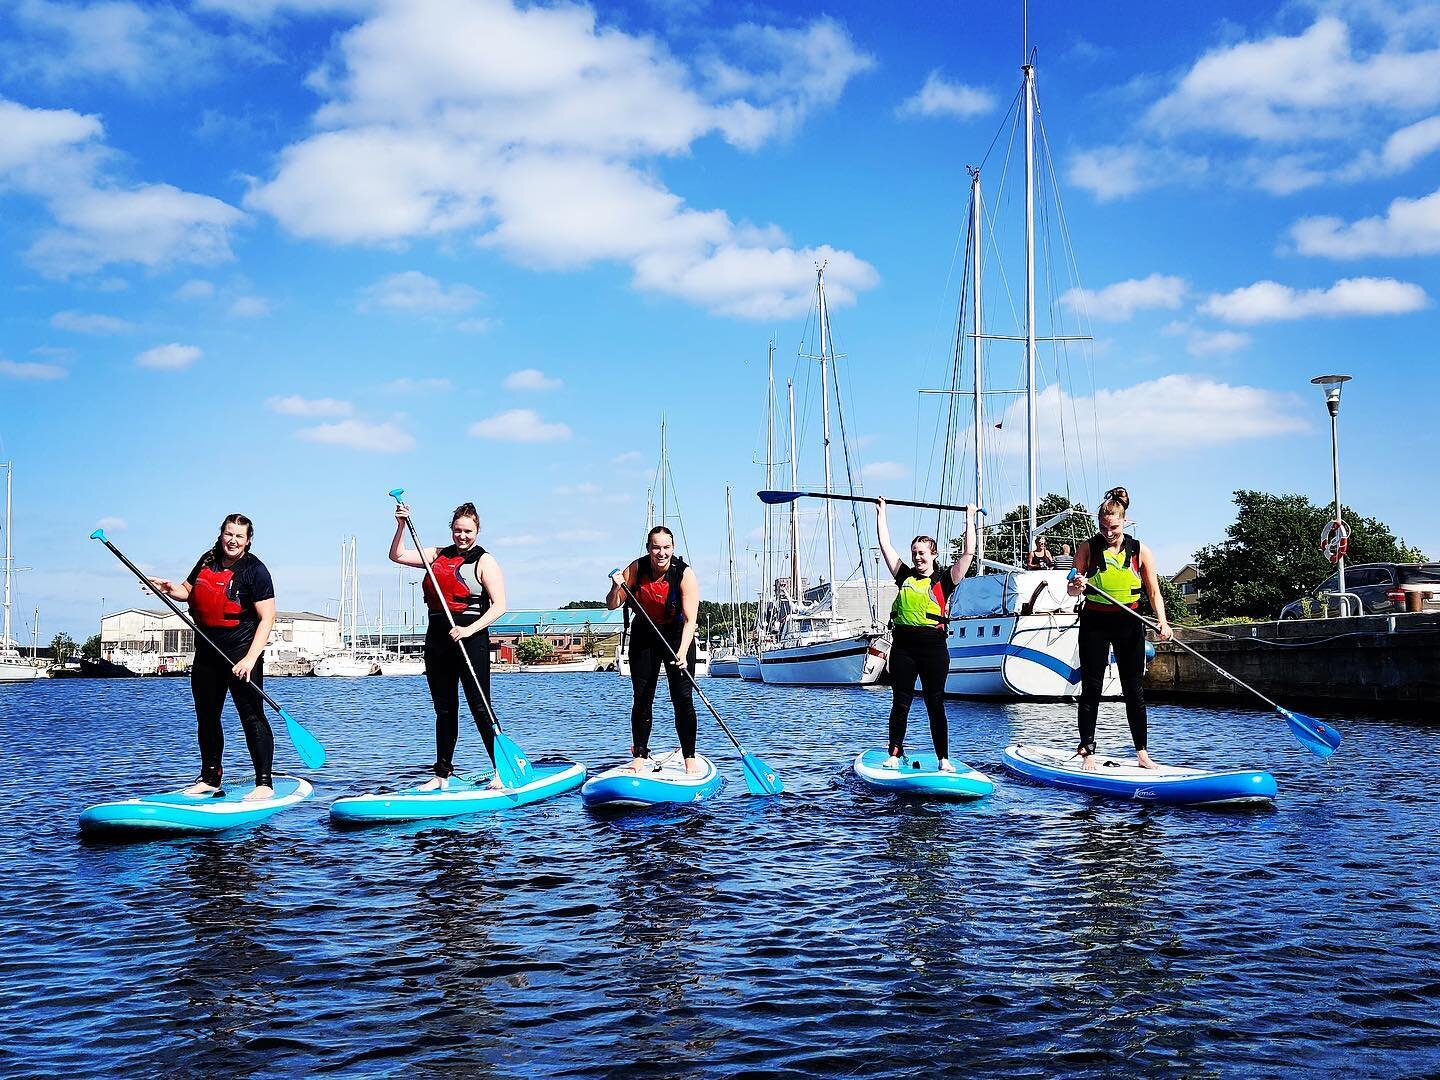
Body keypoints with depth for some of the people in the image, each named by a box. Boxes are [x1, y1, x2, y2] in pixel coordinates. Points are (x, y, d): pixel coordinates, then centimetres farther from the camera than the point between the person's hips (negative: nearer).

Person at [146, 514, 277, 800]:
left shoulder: (255, 570, -11)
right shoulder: (208, 560, 8)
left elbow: (267, 618, -17)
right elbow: (188, 591, 23)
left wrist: (250, 658, -25)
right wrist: (170, 588, -1)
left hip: (241, 651, -7)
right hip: (207, 650, 7)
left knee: (252, 715, -10)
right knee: (206, 715, 15)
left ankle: (265, 783, -9)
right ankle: (210, 778, 28)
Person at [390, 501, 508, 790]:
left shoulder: (484, 561, -3)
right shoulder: (437, 555, 14)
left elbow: (499, 605, -11)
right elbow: (397, 556, 13)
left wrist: (469, 630, -21)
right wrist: (402, 526, -2)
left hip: (471, 639, -6)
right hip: (437, 640, 6)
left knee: (480, 708, -8)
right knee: (444, 710, 10)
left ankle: (503, 770, -3)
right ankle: (442, 775, 16)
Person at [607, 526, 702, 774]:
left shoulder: (685, 574, -23)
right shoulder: (636, 569, -14)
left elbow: (690, 620, -28)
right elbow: (612, 606, -8)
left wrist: (682, 653, -40)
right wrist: (617, 587, -30)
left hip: (677, 635, -2)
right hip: (644, 636, 3)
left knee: (682, 698, -7)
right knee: (642, 698, 1)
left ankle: (689, 758, 2)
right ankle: (640, 756, 10)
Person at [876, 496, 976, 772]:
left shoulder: (944, 579, 4)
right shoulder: (905, 576, 11)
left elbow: (968, 553, 1)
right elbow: (885, 545, 14)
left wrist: (970, 519, 6)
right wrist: (881, 512, 17)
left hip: (933, 647, -2)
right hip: (903, 646, 2)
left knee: (936, 705, 3)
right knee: (900, 704, 6)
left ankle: (944, 759, 8)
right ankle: (895, 755, 12)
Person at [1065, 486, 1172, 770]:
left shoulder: (1140, 551, 1)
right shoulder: (1088, 548, -2)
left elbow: (1154, 591, 1)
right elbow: (1070, 590, -1)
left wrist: (1162, 621, -14)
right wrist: (1077, 586, -25)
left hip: (1129, 623, 1)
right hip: (1095, 622, -1)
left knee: (1134, 689, 4)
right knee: (1091, 688, -1)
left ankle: (1142, 752, 10)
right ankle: (1087, 751, 3)